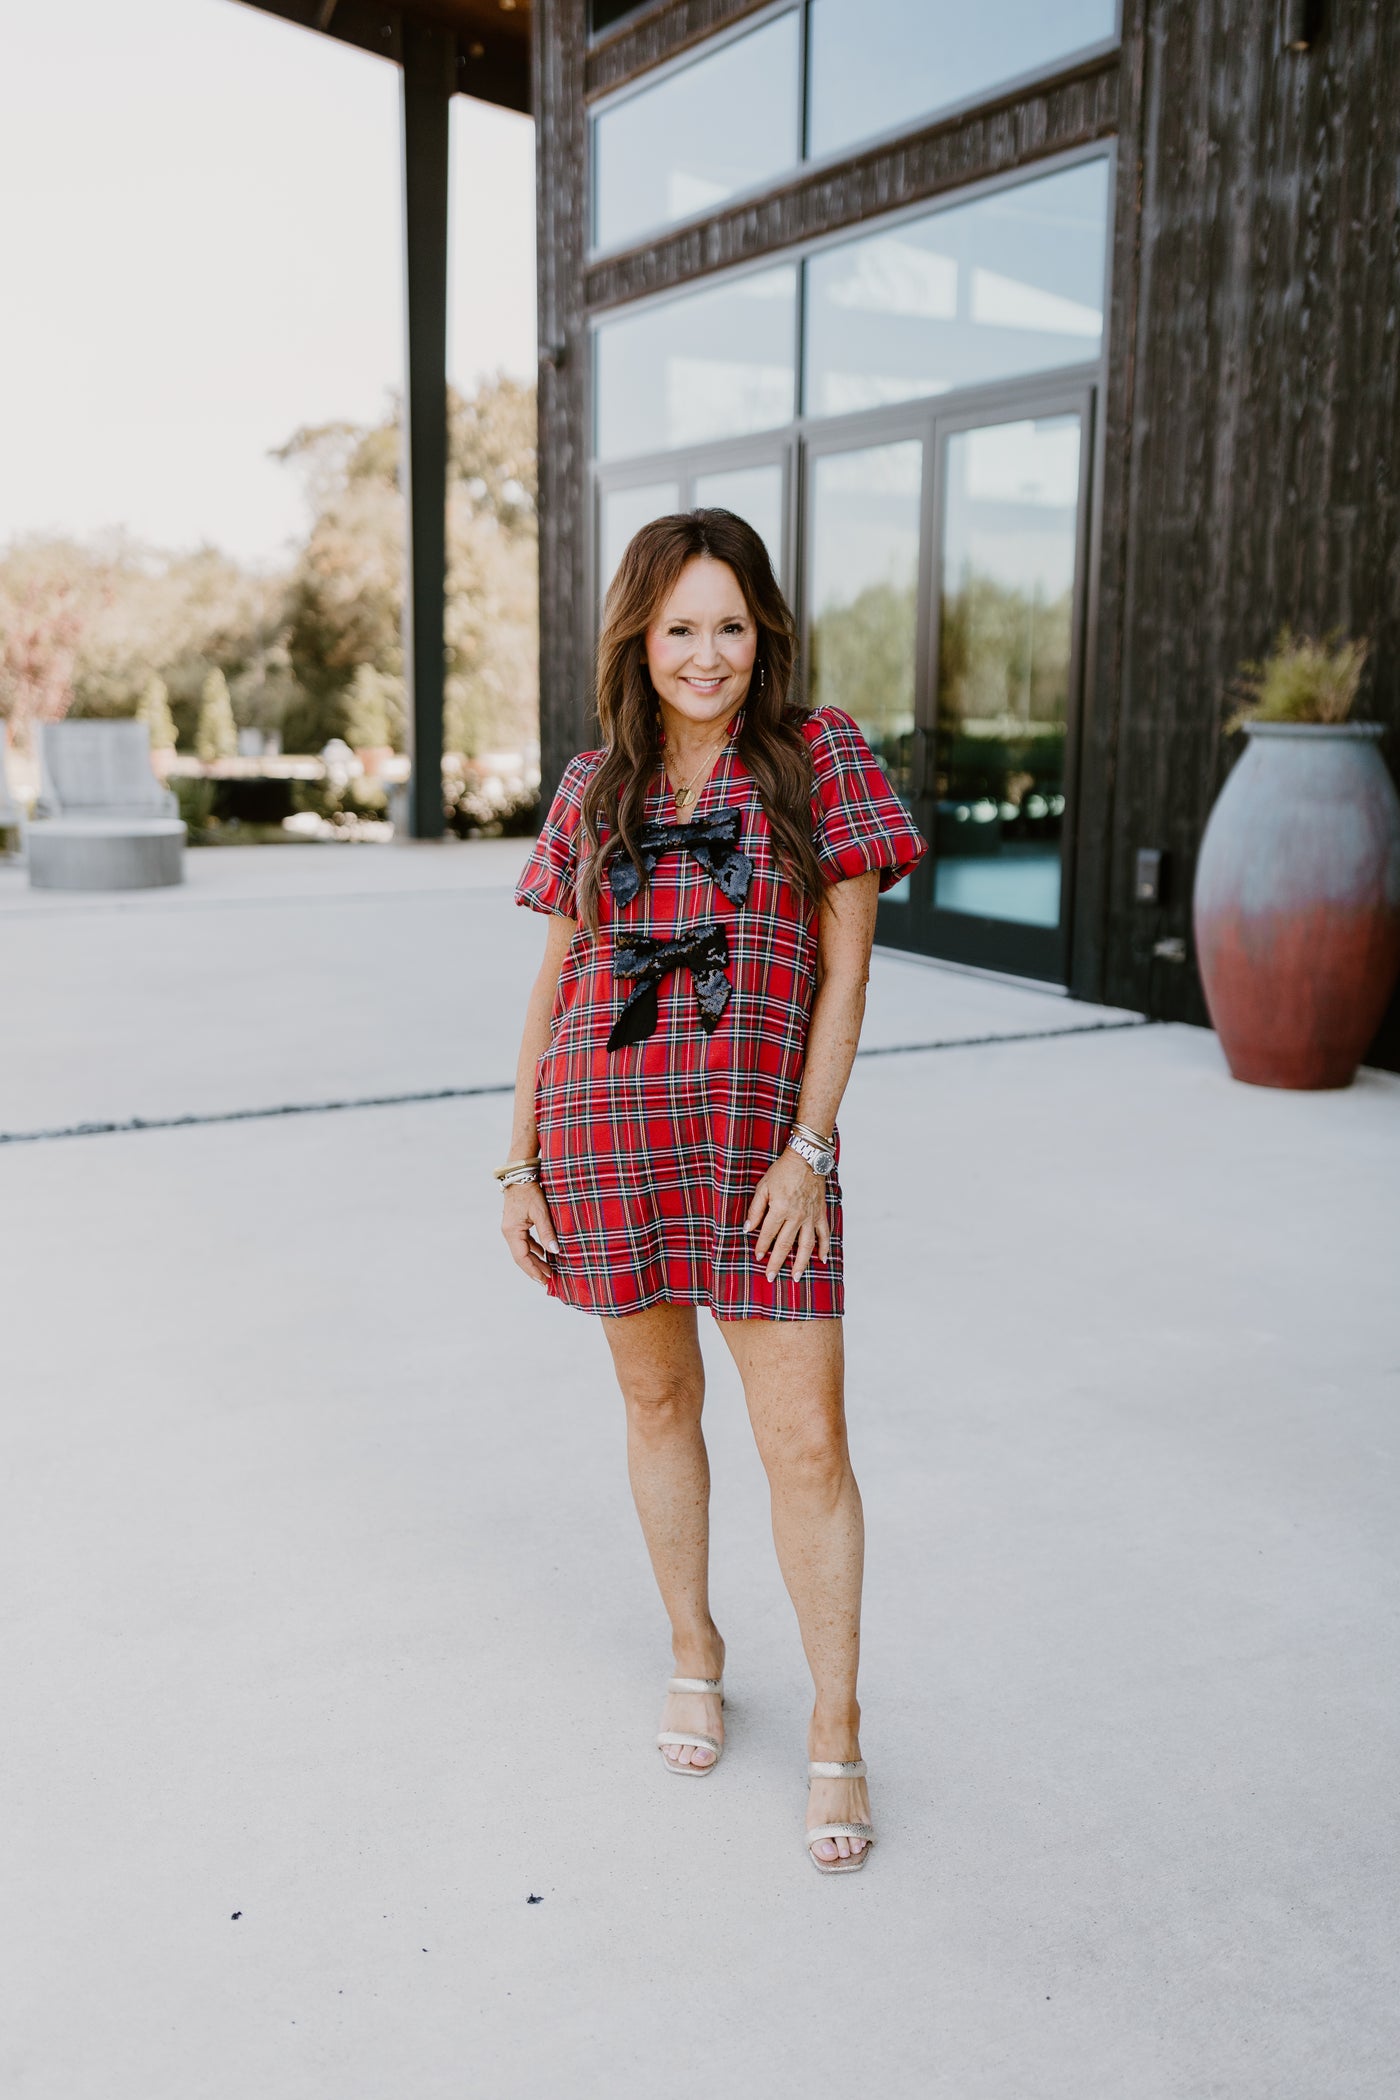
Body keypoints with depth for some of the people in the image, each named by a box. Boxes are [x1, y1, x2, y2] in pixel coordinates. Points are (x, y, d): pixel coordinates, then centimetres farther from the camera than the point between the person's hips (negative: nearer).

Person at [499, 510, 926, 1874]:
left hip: (761, 1143, -2)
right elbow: (554, 982, 10)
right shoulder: (595, 790, 8)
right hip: (603, 1135, 3)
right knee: (657, 1402, 15)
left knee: (805, 1440, -2)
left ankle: (836, 1735, 14)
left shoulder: (818, 760, 0)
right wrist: (519, 1164, 6)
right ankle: (695, 1654, 36)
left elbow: (844, 970, -2)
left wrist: (810, 1146, -10)